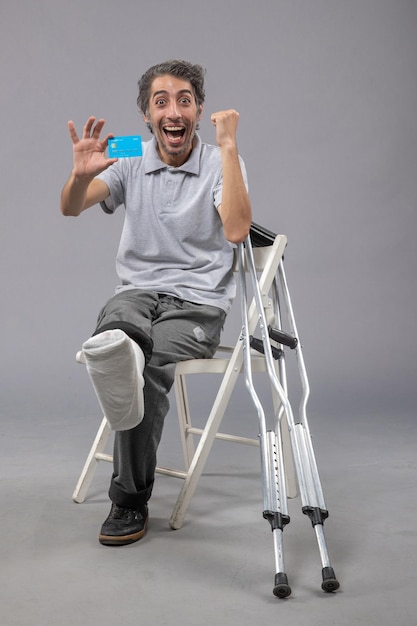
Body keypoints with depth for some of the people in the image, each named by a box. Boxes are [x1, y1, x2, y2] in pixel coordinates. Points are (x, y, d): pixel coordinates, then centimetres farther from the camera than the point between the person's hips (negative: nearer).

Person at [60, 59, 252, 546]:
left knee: (151, 368, -26)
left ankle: (130, 499, -12)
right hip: (137, 290, 3)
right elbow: (70, 208, -4)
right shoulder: (131, 162, 10)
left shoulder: (220, 164, 2)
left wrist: (228, 146, -18)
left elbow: (236, 229, -18)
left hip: (197, 301, -3)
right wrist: (81, 174, -26)